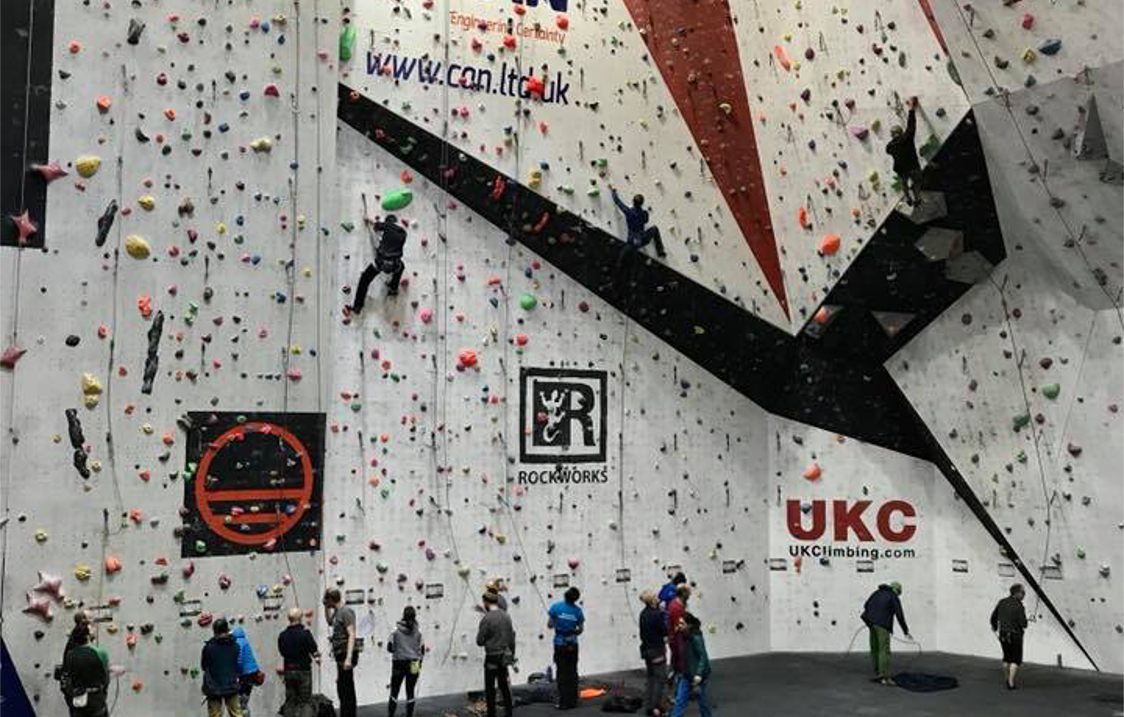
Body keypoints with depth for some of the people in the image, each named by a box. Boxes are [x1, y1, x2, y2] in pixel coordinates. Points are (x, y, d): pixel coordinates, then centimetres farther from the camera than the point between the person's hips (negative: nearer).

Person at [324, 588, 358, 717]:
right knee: (342, 689, 17)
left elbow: (351, 635, -22)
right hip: (340, 657, 10)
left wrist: (348, 658, -28)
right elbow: (330, 621, 34)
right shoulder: (337, 612, 12)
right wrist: (326, 607, 18)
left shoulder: (346, 612, -16)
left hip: (345, 656, -10)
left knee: (345, 691, -7)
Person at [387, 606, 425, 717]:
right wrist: (419, 664, 15)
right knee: (410, 692, 11)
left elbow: (389, 648, -4)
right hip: (413, 666, 2)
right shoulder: (418, 633, -2)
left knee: (394, 691, 7)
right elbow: (422, 651, 2)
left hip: (399, 664, -2)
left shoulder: (396, 632, -8)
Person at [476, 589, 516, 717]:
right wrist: (512, 654, 17)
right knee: (504, 685, 18)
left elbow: (480, 641, -13)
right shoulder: (506, 616, 3)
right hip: (505, 656, 6)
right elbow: (512, 638, 8)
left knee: (490, 688, 5)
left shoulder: (486, 619, -16)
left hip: (492, 657, -6)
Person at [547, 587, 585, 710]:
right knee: (572, 673, 12)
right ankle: (573, 701, 15)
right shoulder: (577, 610, -5)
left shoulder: (556, 607, -12)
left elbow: (549, 625, -5)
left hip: (560, 644, -2)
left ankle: (564, 703, 3)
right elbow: (581, 629, 4)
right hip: (572, 644, 2)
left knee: (562, 673, 5)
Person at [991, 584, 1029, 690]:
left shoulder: (1002, 602, 3)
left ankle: (1006, 679, 36)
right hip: (1015, 635, -6)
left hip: (1002, 635, 6)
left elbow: (993, 617, 12)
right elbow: (1023, 623, -21)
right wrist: (1023, 625, 4)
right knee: (1016, 660, 5)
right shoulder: (1019, 606, -17)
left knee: (1007, 657, 23)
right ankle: (1011, 683, 0)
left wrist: (995, 628, 28)